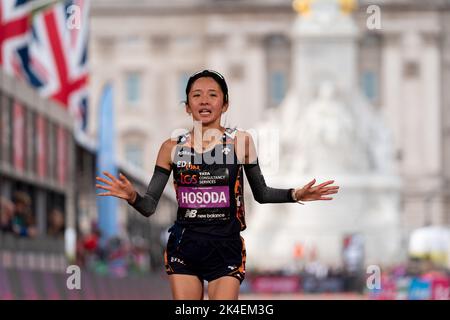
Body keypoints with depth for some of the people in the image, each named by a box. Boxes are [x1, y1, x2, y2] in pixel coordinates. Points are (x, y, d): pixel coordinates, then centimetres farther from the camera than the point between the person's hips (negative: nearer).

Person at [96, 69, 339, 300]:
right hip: (183, 249, 1)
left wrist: (295, 195, -7)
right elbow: (149, 206, 2)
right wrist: (132, 197, -20)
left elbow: (261, 193, 10)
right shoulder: (171, 148, 1)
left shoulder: (240, 142, -1)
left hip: (226, 250, -1)